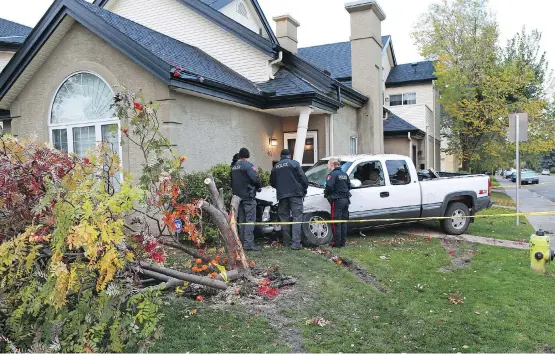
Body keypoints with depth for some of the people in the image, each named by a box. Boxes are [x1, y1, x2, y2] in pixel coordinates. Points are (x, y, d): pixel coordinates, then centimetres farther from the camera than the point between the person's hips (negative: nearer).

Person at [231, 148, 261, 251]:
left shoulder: (233, 167, 13)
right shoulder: (248, 165, -11)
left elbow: (232, 182, 16)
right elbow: (255, 179, -19)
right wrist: (258, 187, -1)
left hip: (238, 197, 8)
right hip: (248, 196, -7)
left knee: (241, 221, 14)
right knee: (250, 220, -7)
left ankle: (242, 242, 19)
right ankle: (248, 244, -12)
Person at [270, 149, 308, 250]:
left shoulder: (275, 167, 12)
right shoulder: (294, 163, -1)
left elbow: (272, 182, 18)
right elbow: (303, 178, -4)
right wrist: (304, 190, 9)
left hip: (281, 195, 4)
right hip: (295, 194, -4)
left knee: (284, 218, 11)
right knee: (297, 217, -4)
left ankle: (287, 242, 13)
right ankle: (296, 243, -13)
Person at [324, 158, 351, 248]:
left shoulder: (332, 174, -12)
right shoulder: (344, 174, 13)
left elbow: (329, 187, -22)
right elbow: (349, 186, 17)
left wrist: (326, 194, -5)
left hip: (337, 201, -8)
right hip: (345, 200, 8)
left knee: (336, 223, -2)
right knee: (343, 222, 12)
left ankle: (337, 242, 0)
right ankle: (343, 242, 17)